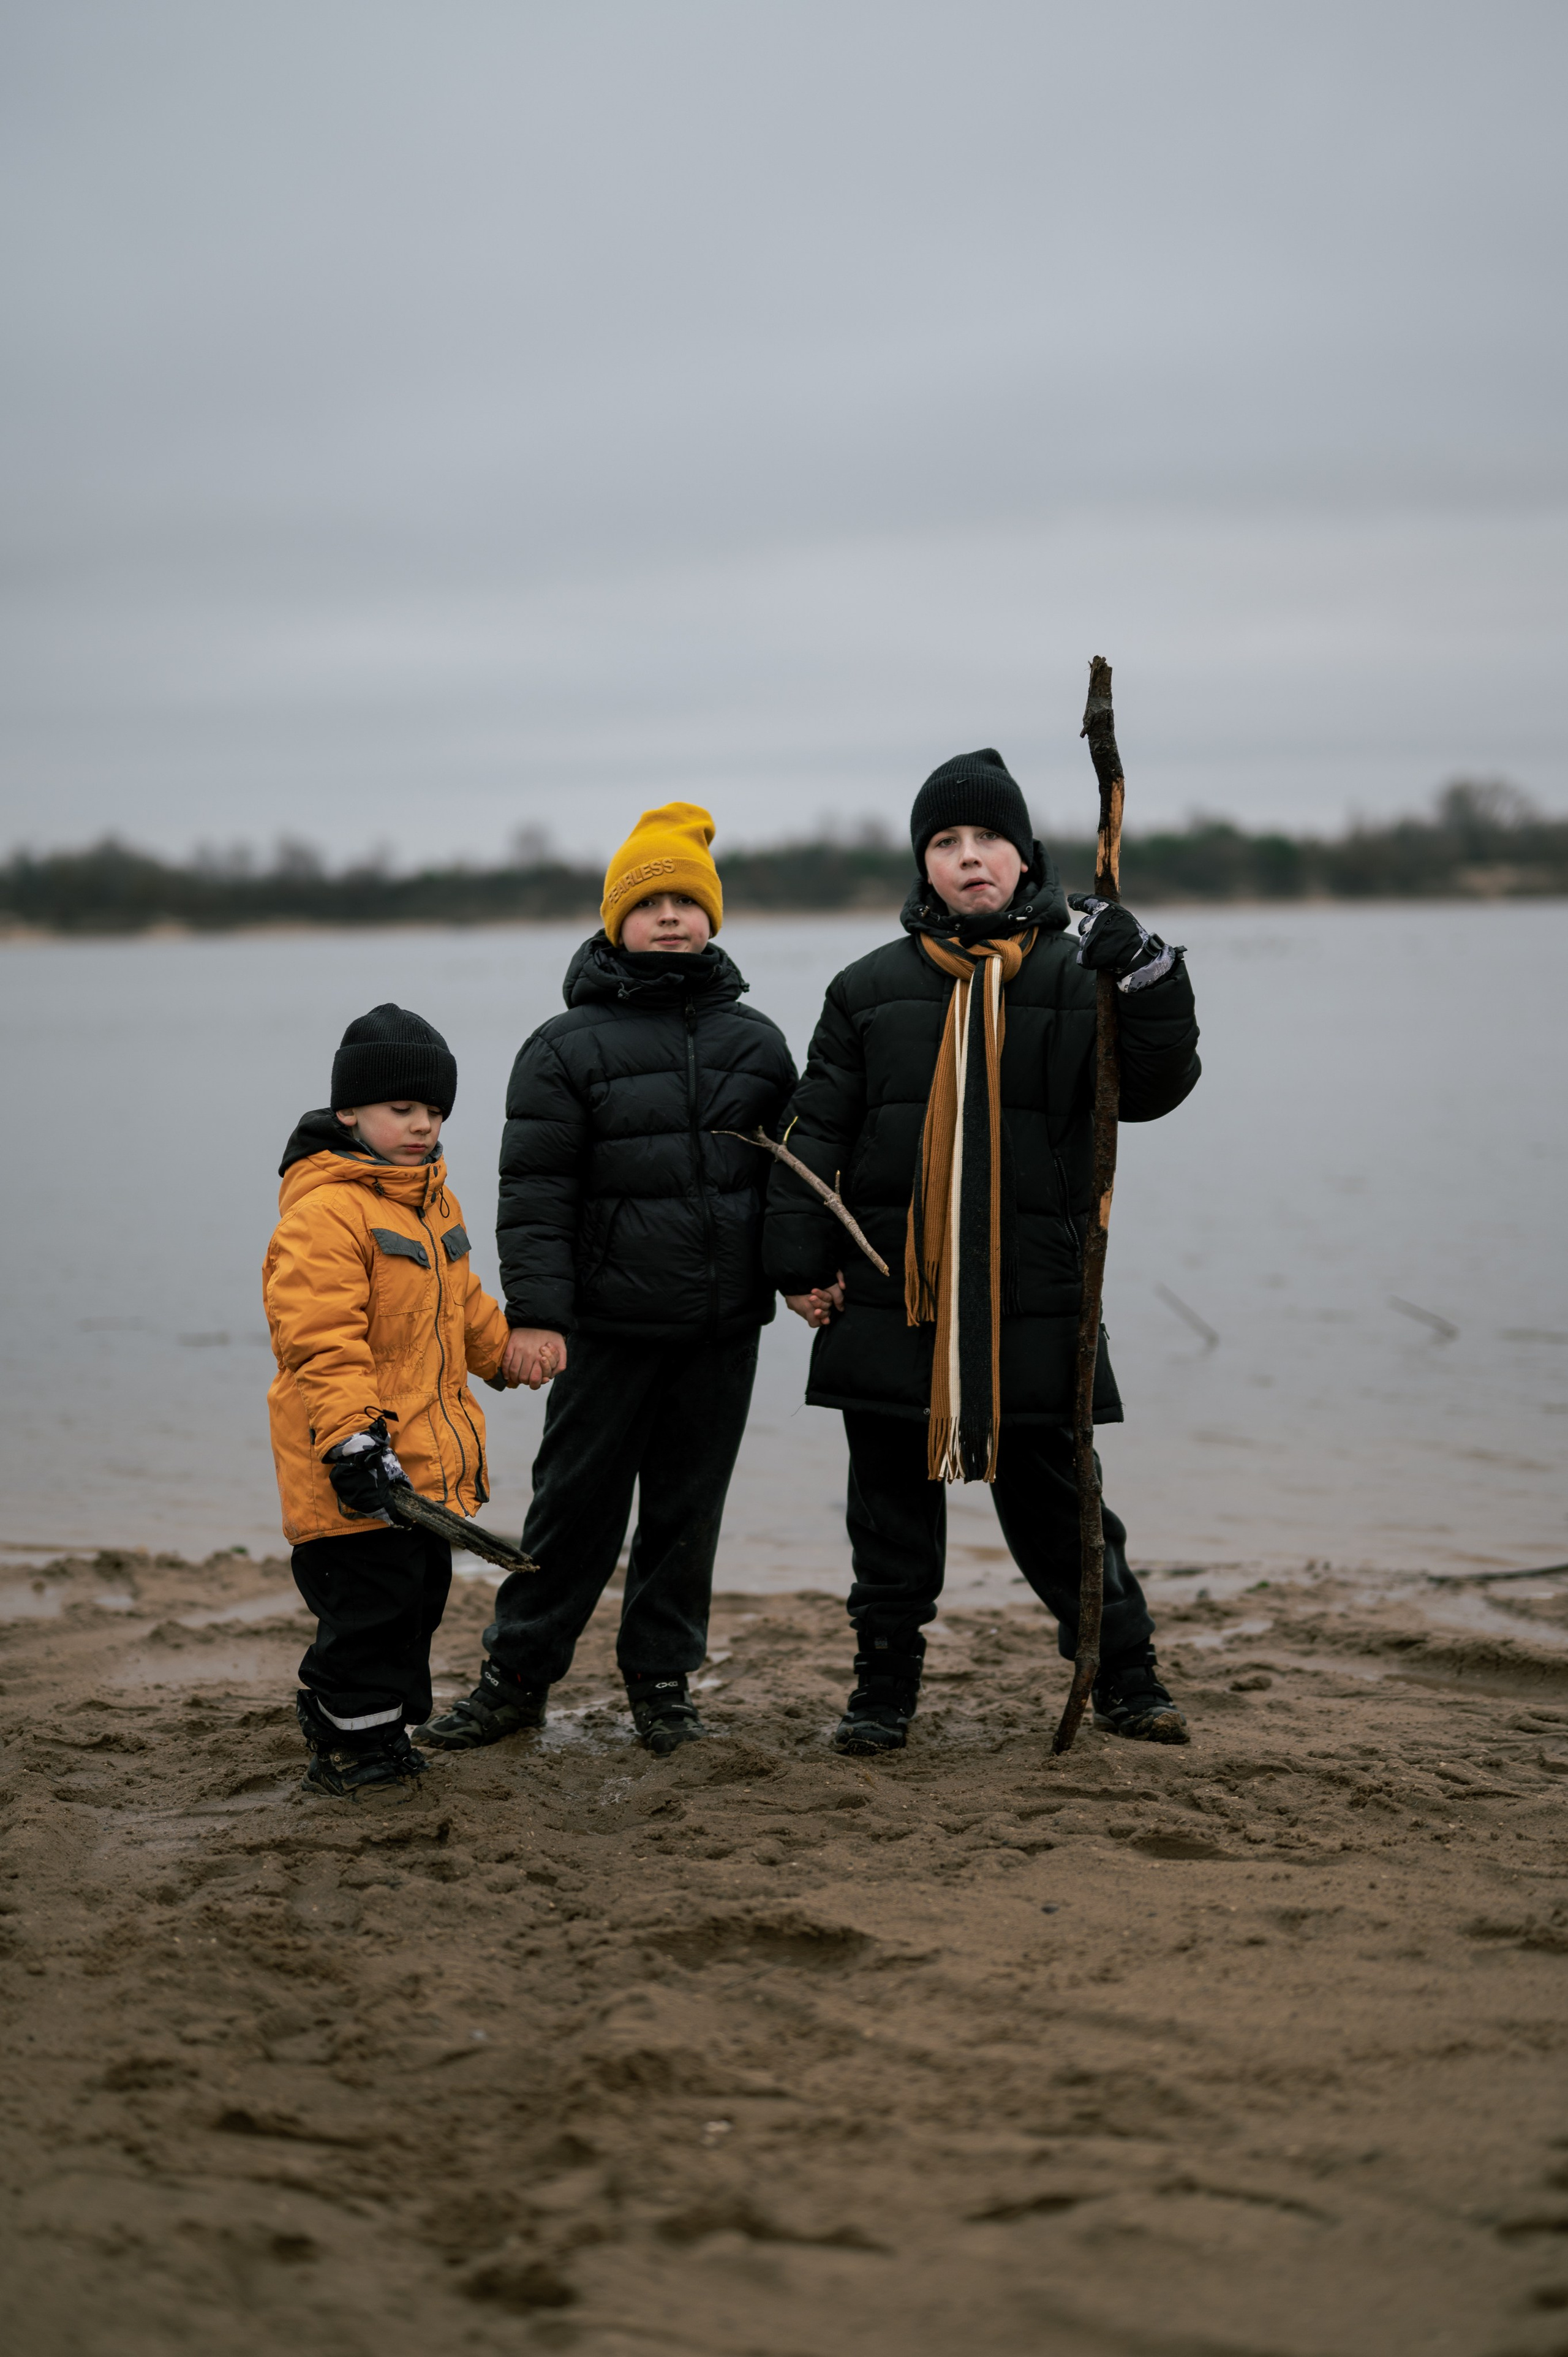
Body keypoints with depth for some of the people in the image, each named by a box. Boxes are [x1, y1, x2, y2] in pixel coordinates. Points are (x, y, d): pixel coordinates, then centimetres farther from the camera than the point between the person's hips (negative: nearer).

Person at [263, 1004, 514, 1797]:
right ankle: (349, 1742, 8)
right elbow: (320, 1342, -24)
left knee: (420, 1592, 16)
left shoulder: (432, 1198, 13)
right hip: (367, 1465, -9)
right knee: (370, 1598, -5)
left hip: (430, 1456, 9)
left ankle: (377, 1722, 28)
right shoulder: (323, 1211, -18)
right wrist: (352, 1437, -29)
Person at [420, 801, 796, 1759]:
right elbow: (535, 1190, -6)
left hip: (723, 1329, 3)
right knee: (576, 1503, 3)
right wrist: (534, 1311, -13)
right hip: (609, 1328, -3)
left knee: (689, 1507, 10)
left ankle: (664, 1679, 22)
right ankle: (518, 1675, 15)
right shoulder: (568, 1047, -2)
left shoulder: (756, 1041, 10)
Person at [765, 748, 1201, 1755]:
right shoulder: (871, 989, 6)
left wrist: (1150, 980, -22)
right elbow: (817, 1133, 7)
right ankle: (886, 1687, 22)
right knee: (894, 1504, 9)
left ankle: (1127, 1677, 20)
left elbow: (1153, 1088, -7)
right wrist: (803, 1259, 0)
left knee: (1054, 1500, 5)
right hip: (892, 1295, 2)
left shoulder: (1077, 979, 3)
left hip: (1034, 1303, -1)